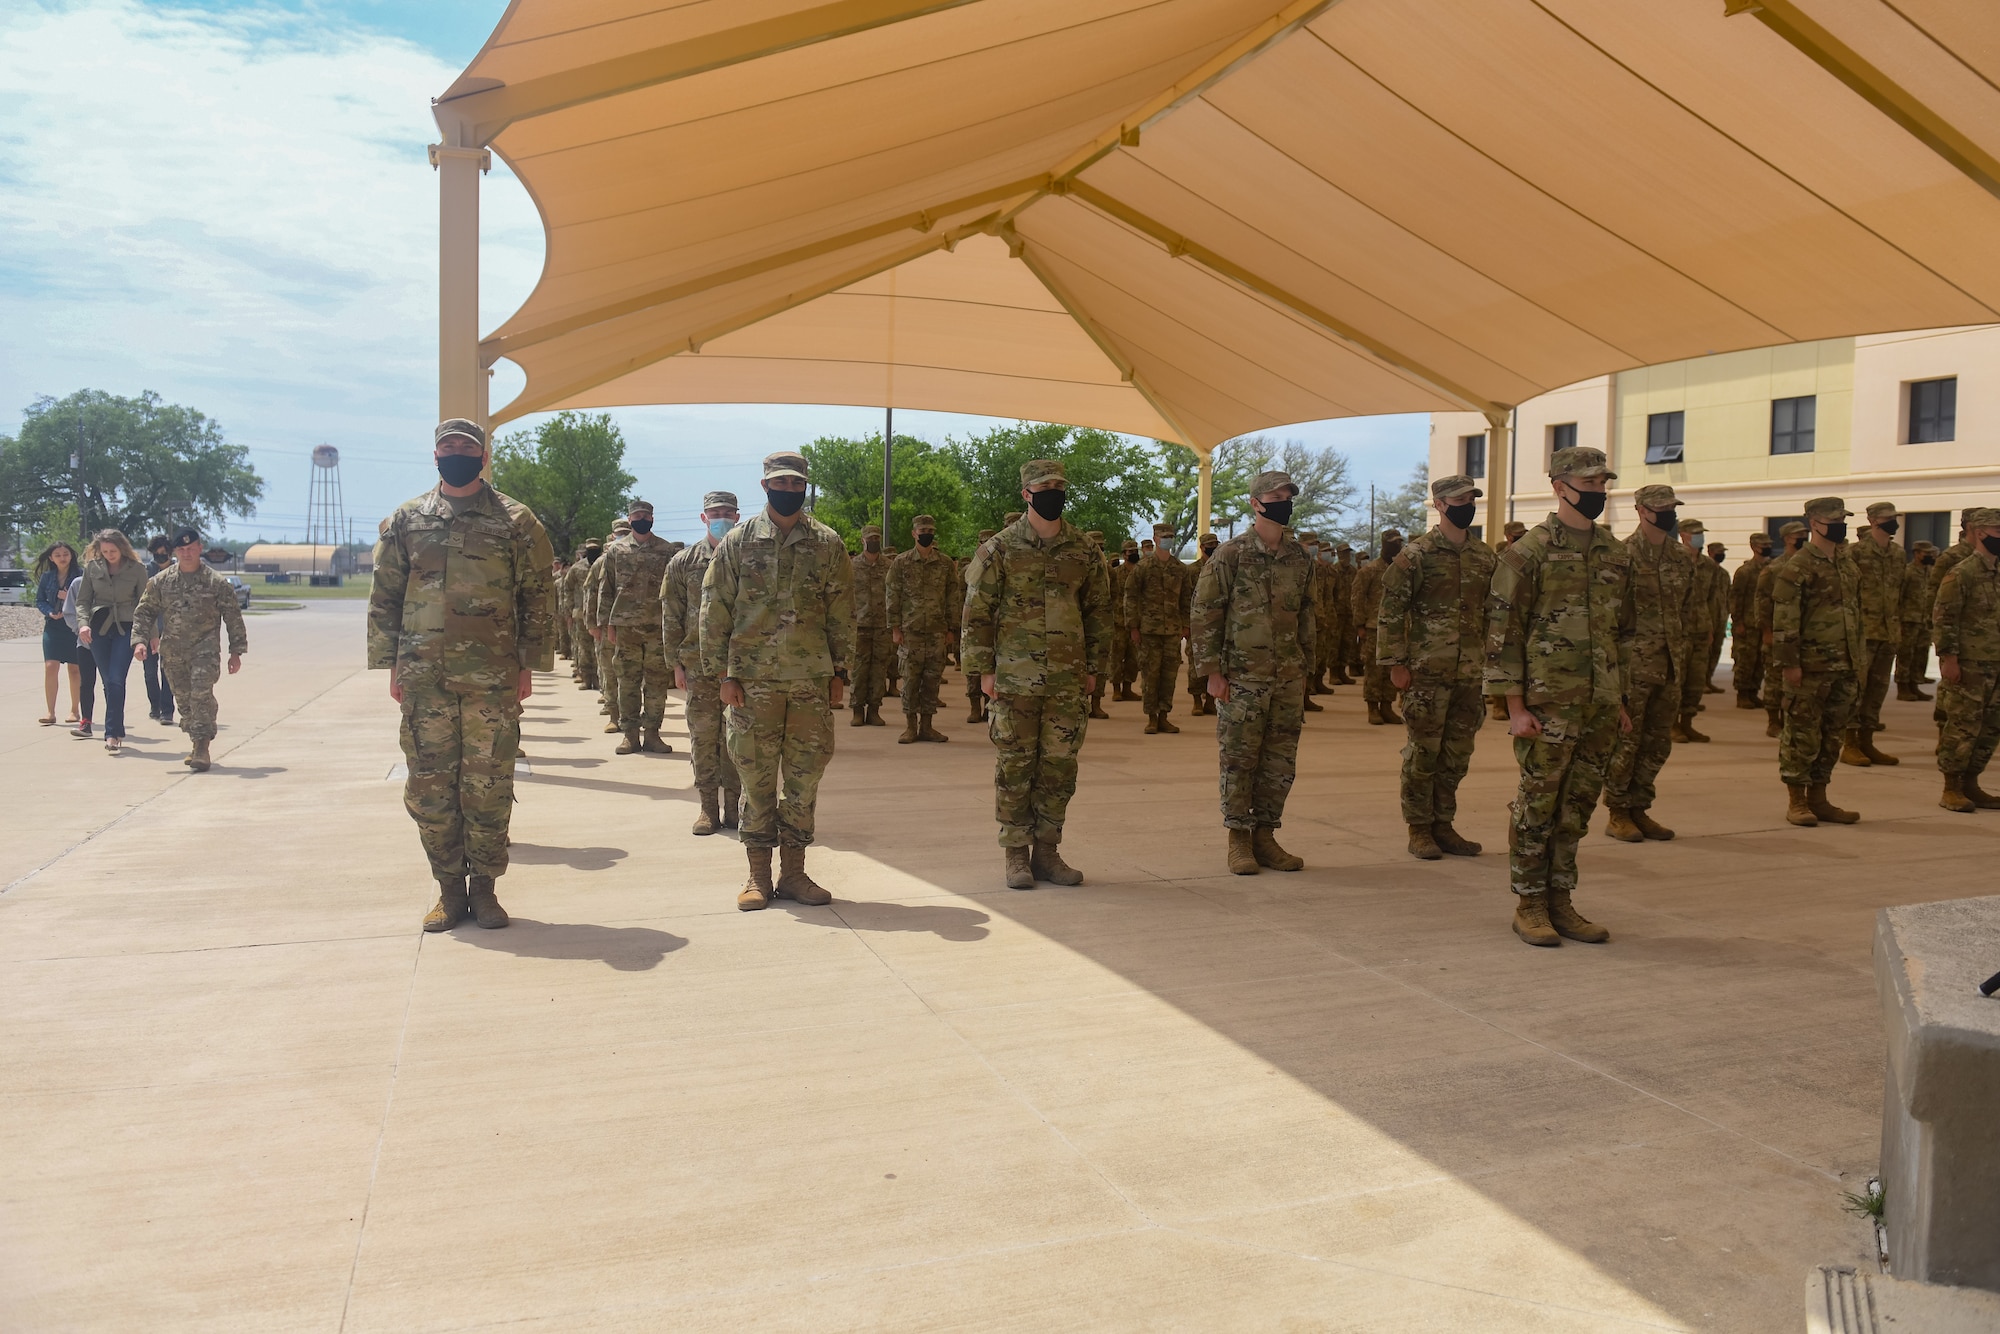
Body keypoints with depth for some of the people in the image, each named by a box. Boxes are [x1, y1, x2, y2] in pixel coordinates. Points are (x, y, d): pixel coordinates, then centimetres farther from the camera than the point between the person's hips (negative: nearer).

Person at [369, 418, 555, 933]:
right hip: (423, 679, 2)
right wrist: (391, 665, 3)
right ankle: (450, 887, 18)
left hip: (494, 678, -2)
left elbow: (538, 595, 3)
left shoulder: (516, 521, 3)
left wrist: (529, 664, -2)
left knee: (489, 786, 3)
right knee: (429, 788, 5)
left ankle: (484, 886, 16)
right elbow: (384, 597, 10)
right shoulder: (405, 521, 9)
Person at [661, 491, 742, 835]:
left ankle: (732, 804, 14)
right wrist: (676, 663, 1)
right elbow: (671, 617, 6)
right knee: (703, 736, 3)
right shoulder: (683, 562, 5)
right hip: (699, 665, 0)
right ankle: (708, 806, 11)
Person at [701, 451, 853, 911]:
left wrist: (839, 670, 5)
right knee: (757, 777, 4)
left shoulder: (828, 544, 7)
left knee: (805, 776, 5)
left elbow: (842, 611, 9)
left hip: (812, 680, 2)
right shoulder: (738, 541, 3)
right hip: (753, 679, -1)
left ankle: (793, 872, 16)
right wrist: (724, 673, -4)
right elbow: (715, 610, 2)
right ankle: (759, 875, 14)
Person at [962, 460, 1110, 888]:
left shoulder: (1082, 552, 8)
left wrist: (1093, 668, 10)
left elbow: (1098, 611, 14)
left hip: (1068, 681, 3)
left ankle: (1047, 852, 18)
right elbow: (976, 612, -1)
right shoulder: (1000, 549, -2)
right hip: (1015, 680, -3)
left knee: (1060, 768, 7)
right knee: (1015, 768, 2)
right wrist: (982, 669, -6)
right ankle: (1017, 856, 12)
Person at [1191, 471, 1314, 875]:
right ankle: (1239, 841, 10)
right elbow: (1203, 614, -6)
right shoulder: (1230, 555, -6)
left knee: (1281, 764, 8)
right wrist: (1211, 671, -10)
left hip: (1288, 678, 5)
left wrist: (1306, 668, 16)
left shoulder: (1300, 558, 10)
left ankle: (1265, 836, 19)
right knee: (1239, 761, 1)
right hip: (1242, 678, -5)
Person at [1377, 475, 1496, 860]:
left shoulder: (1485, 556, 11)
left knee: (1457, 756, 10)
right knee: (1422, 753, 1)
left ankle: (1443, 825, 21)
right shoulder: (1416, 554, -5)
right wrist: (1395, 663, -11)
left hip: (1471, 673, 5)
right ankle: (1419, 829, 11)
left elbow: (1495, 611, 17)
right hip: (1427, 671, -5)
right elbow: (1391, 611, -7)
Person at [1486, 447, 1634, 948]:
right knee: (1537, 807, 1)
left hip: (1601, 706, 6)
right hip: (1548, 703, -6)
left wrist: (1621, 701, 15)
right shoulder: (1529, 551, -6)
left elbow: (1625, 631, 19)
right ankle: (1529, 905, 12)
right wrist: (1515, 705, -13)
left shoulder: (1618, 555, 12)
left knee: (1577, 808, 10)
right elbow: (1502, 631, -8)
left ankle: (1560, 901, 20)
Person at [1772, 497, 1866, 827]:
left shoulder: (1848, 564, 15)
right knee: (1802, 735, -1)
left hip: (1844, 667, 7)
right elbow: (1784, 619, -13)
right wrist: (1789, 663, -17)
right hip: (1810, 667, -7)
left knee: (1832, 735, 11)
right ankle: (1797, 802, 7)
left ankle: (1817, 799, 20)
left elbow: (1856, 611, 21)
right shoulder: (1798, 567, -9)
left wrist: (1859, 658, 17)